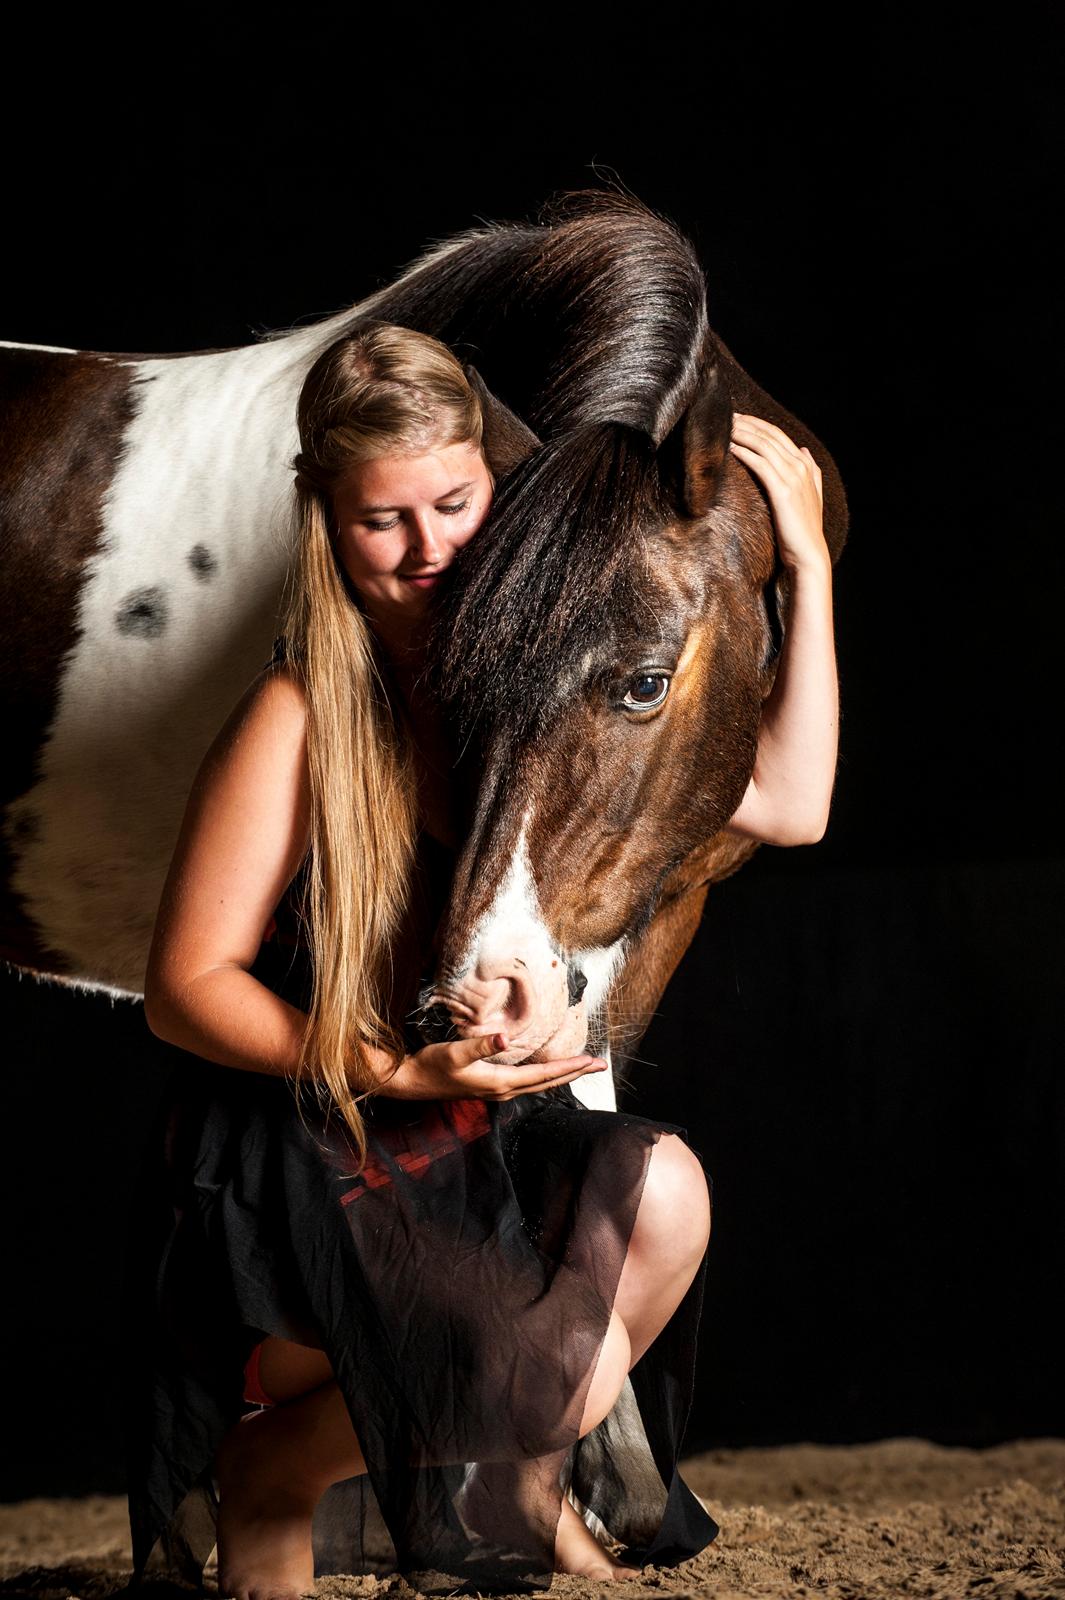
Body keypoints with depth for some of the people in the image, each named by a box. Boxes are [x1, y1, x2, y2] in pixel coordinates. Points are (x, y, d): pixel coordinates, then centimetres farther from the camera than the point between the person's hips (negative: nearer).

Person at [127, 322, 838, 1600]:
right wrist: (403, 1070, -25)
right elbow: (187, 990, -13)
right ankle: (260, 1473, 3)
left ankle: (528, 1474, 5)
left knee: (661, 1192, -25)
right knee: (573, 1366, -26)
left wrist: (811, 568, -1)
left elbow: (786, 808, 3)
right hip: (291, 1166, -6)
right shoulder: (296, 723, -14)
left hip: (474, 1144, 6)